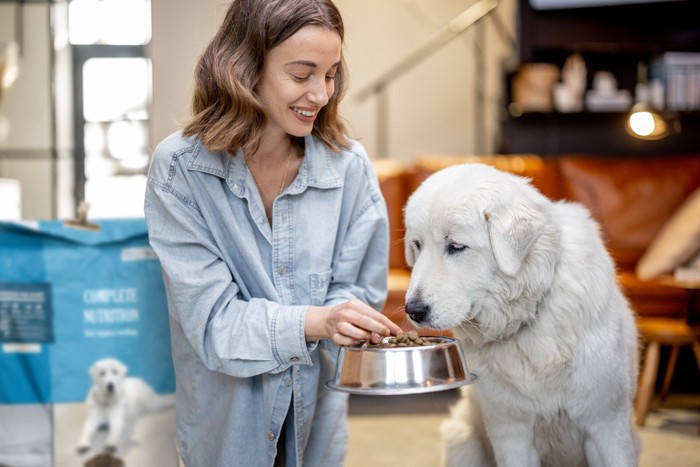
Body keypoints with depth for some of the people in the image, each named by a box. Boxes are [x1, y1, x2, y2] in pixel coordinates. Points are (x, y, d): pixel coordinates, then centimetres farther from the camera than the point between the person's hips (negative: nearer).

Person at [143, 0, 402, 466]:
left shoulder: (349, 165, -11)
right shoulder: (179, 169, -17)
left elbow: (361, 291, -4)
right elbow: (212, 316, -20)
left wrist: (345, 319, -27)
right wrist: (315, 321, -35)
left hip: (317, 414, 2)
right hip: (226, 422, -2)